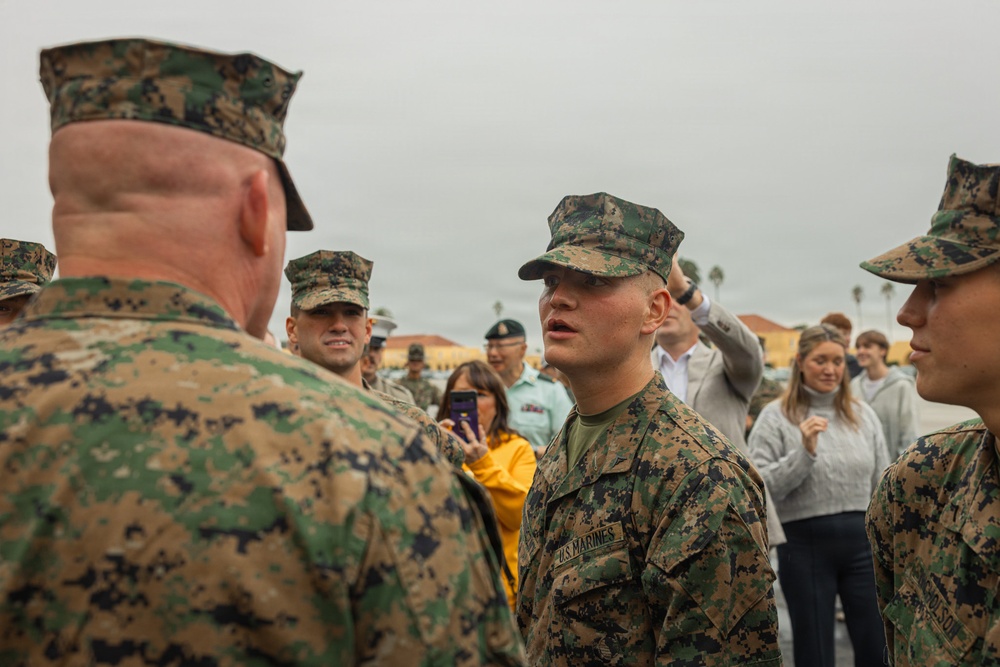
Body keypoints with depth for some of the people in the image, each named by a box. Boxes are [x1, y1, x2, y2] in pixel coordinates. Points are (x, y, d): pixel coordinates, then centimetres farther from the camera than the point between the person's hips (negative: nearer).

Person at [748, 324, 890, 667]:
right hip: (805, 545, -3)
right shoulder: (775, 416, -4)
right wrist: (804, 451, -21)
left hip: (863, 540, 3)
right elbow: (761, 487, -11)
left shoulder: (862, 414, 8)